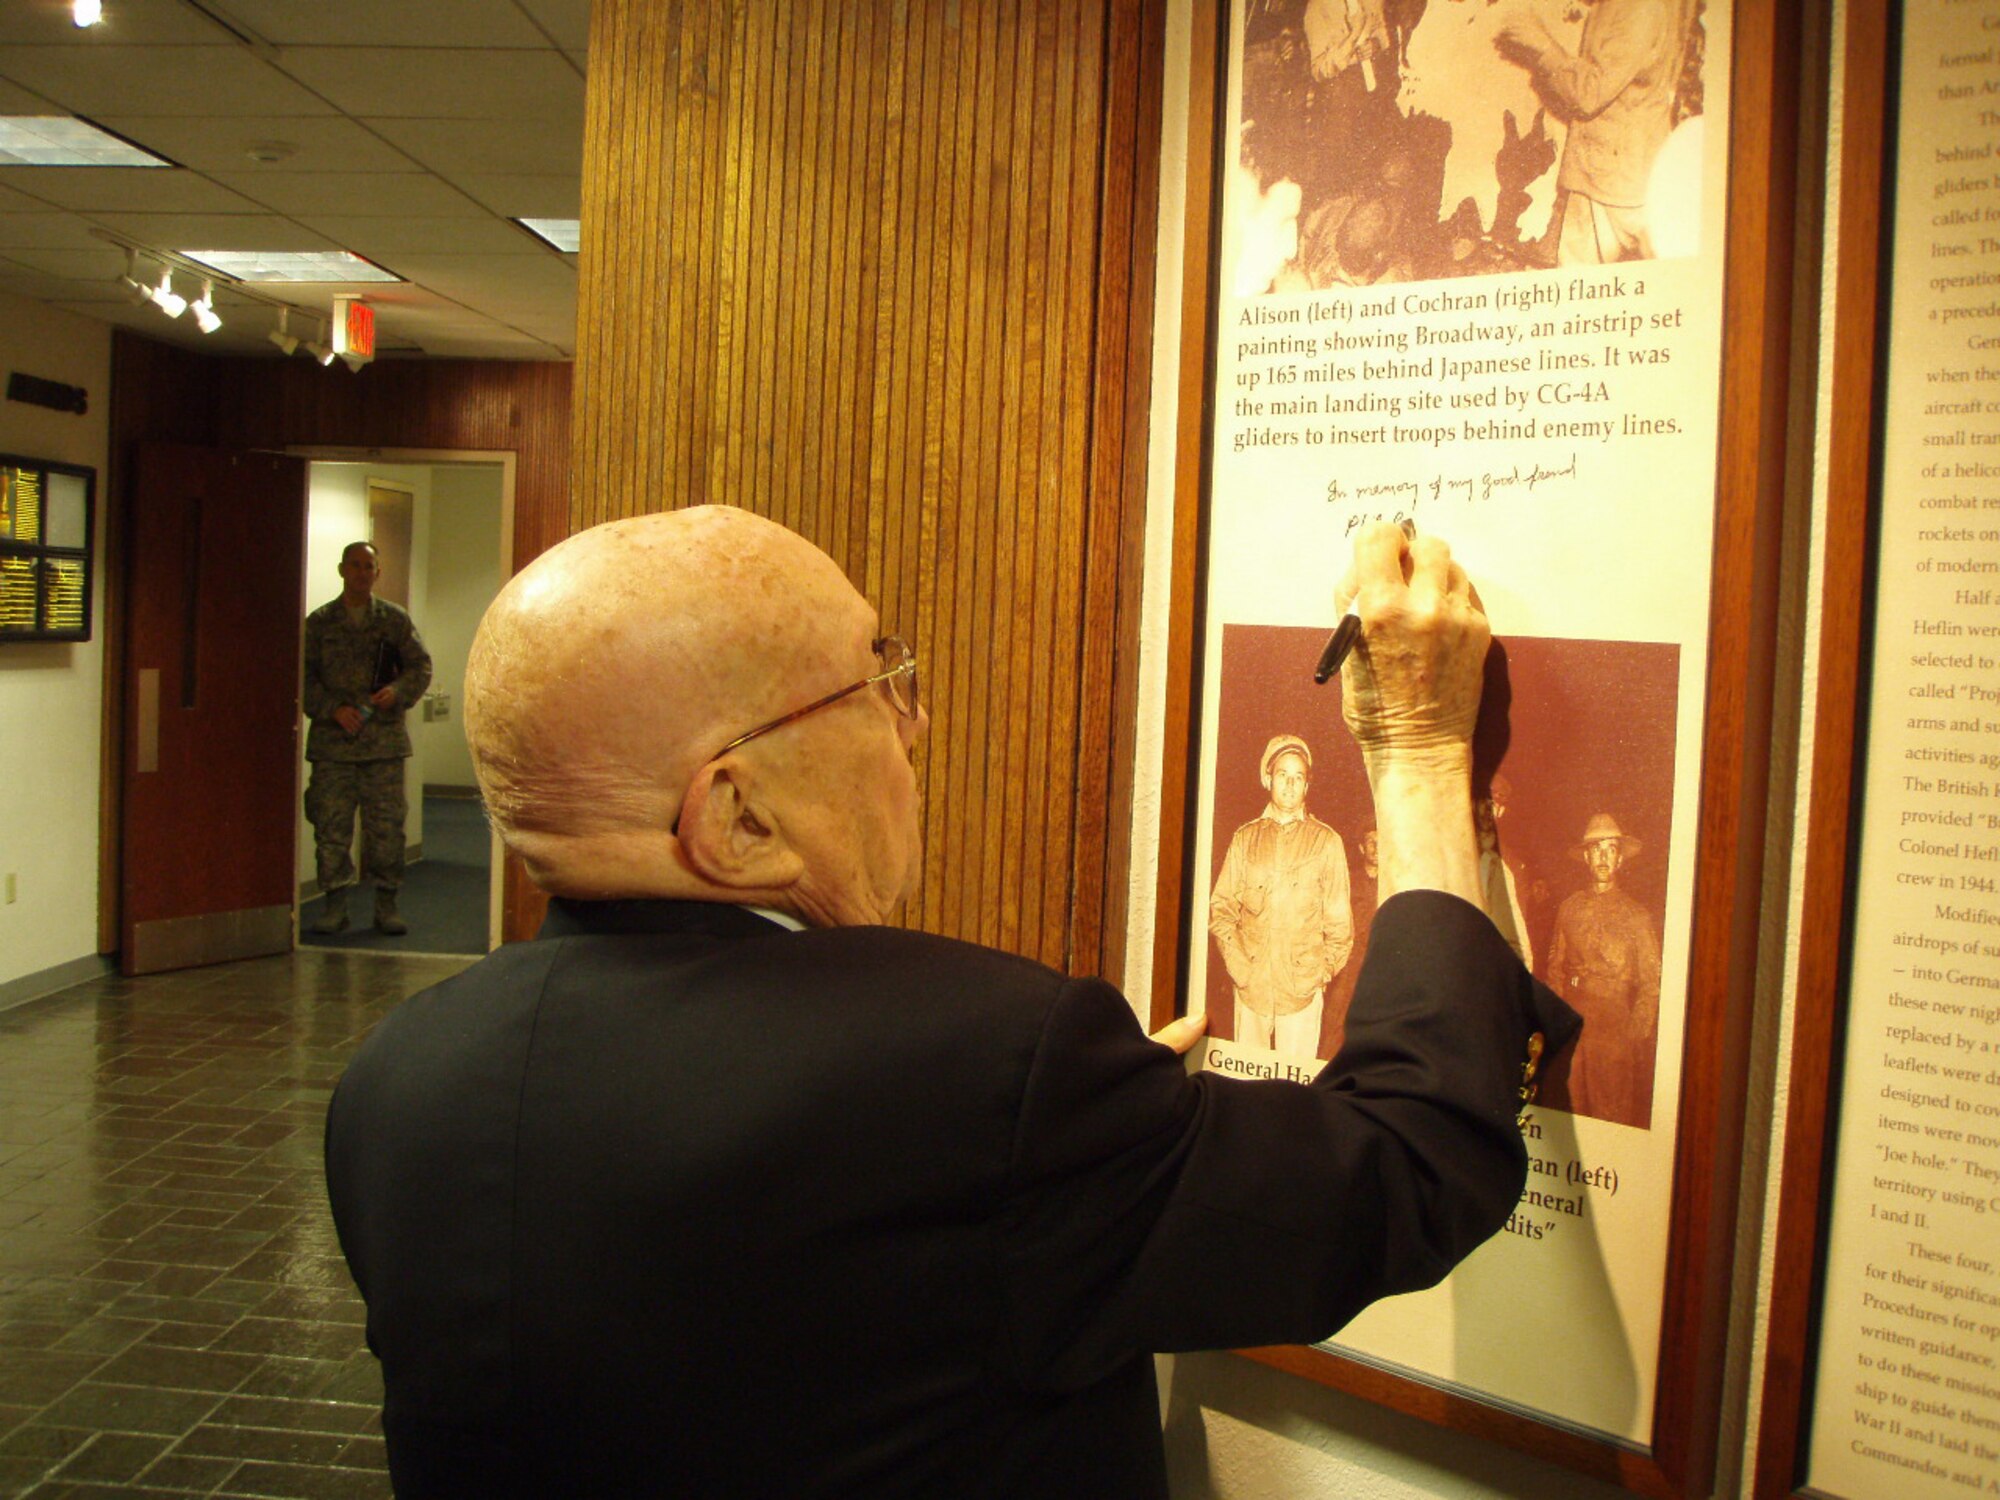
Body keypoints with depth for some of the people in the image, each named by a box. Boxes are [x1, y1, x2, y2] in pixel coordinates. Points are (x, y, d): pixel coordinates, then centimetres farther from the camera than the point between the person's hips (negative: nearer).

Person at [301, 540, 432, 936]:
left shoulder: (395, 620, 8)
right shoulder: (319, 622, 7)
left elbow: (420, 666, 9)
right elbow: (305, 677, 4)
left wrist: (399, 692, -10)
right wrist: (334, 709, -11)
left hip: (384, 739, 0)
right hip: (332, 741, 0)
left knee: (387, 824, 1)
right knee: (331, 825, 1)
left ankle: (387, 903, 11)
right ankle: (334, 904, 11)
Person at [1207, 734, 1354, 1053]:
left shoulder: (1326, 841, 4)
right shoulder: (1245, 838, 9)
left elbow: (1339, 919, 6)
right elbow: (1221, 906, 8)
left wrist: (1323, 972, 0)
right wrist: (1237, 963, -4)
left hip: (1302, 987, -2)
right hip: (1250, 982, 2)